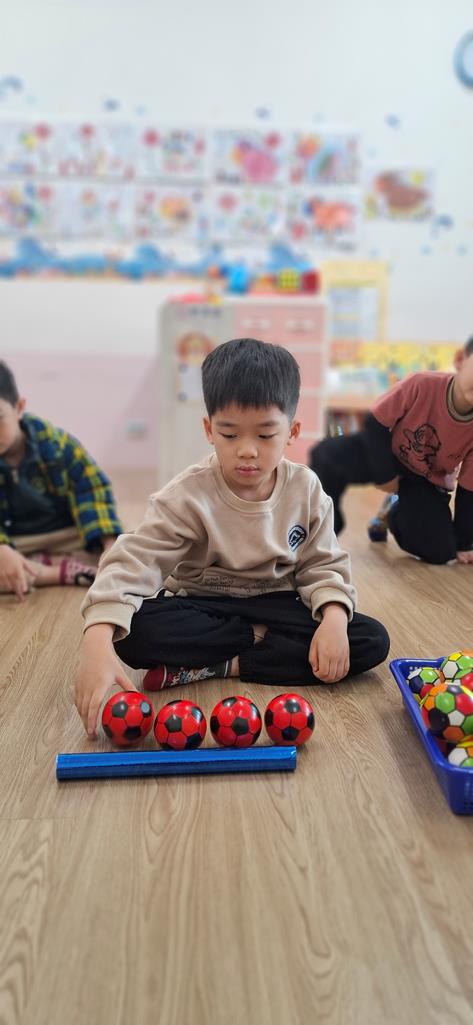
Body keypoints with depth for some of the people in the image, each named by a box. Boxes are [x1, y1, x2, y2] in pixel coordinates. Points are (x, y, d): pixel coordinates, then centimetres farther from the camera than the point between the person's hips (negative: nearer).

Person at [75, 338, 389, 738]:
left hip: (277, 603, 3)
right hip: (201, 606, -2)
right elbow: (134, 562, -27)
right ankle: (259, 641, -12)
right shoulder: (187, 495, -19)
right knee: (136, 633, -34)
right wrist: (98, 641, -43)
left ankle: (221, 665, -20)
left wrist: (333, 618, -23)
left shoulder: (306, 489, -8)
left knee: (372, 641, -20)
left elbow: (323, 564, -1)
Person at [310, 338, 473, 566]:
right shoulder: (423, 385, -31)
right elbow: (375, 423, -18)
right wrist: (385, 473, -17)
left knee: (440, 551, -15)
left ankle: (394, 514, 17)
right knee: (327, 455, -30)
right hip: (388, 454, -2)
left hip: (428, 481, 2)